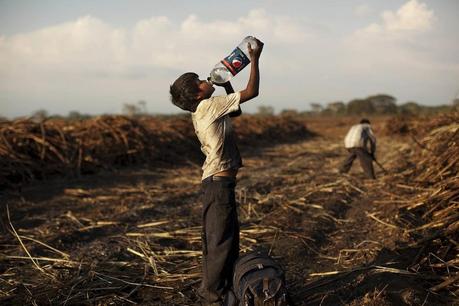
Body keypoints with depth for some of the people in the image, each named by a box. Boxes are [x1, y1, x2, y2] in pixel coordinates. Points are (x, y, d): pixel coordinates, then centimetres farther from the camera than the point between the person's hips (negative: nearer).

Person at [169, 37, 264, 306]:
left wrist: (226, 81, 19)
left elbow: (235, 108, 29)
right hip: (218, 183, -10)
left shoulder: (203, 111, 14)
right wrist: (255, 59, -4)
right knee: (219, 241, -4)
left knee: (229, 239, 17)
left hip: (220, 183, 10)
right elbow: (251, 92, -13)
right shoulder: (208, 106, -13)